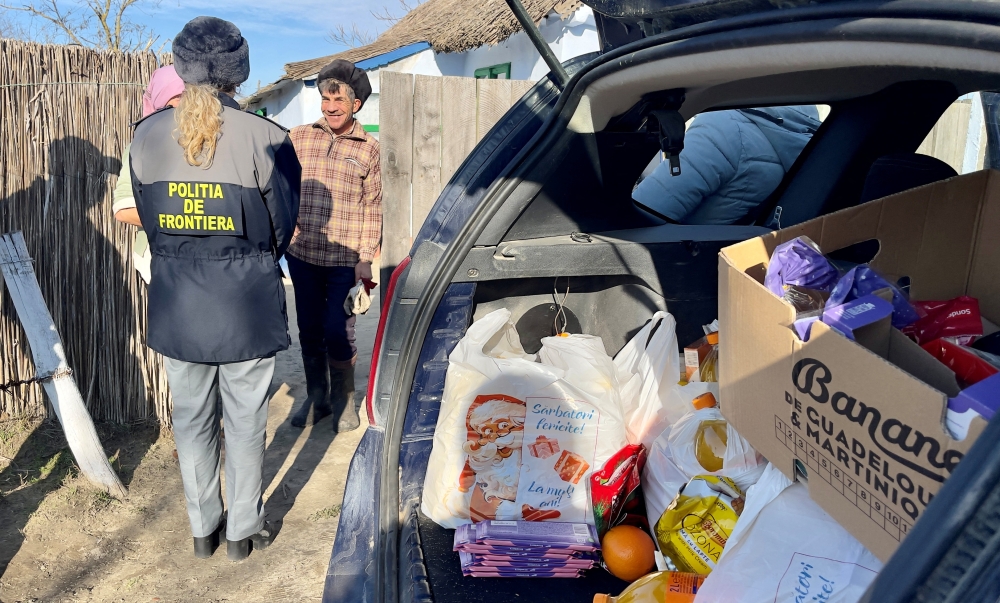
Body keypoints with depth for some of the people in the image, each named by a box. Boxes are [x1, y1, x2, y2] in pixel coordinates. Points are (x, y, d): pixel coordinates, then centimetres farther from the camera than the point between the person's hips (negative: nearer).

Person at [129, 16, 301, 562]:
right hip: (244, 300, -3)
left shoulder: (146, 137, -1)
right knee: (244, 420, 12)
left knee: (190, 418, 17)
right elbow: (283, 226, -3)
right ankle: (243, 530, 26)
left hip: (175, 298, 3)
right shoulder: (265, 139, -12)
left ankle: (203, 528, 32)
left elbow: (148, 219, 8)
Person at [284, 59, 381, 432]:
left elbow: (372, 208, 1)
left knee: (338, 334, 0)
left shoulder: (368, 148, 2)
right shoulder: (299, 138, 5)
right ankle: (316, 397, 29)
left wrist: (365, 259, -3)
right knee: (309, 332, 11)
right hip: (302, 254, 2)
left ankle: (344, 402, 21)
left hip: (345, 260, -2)